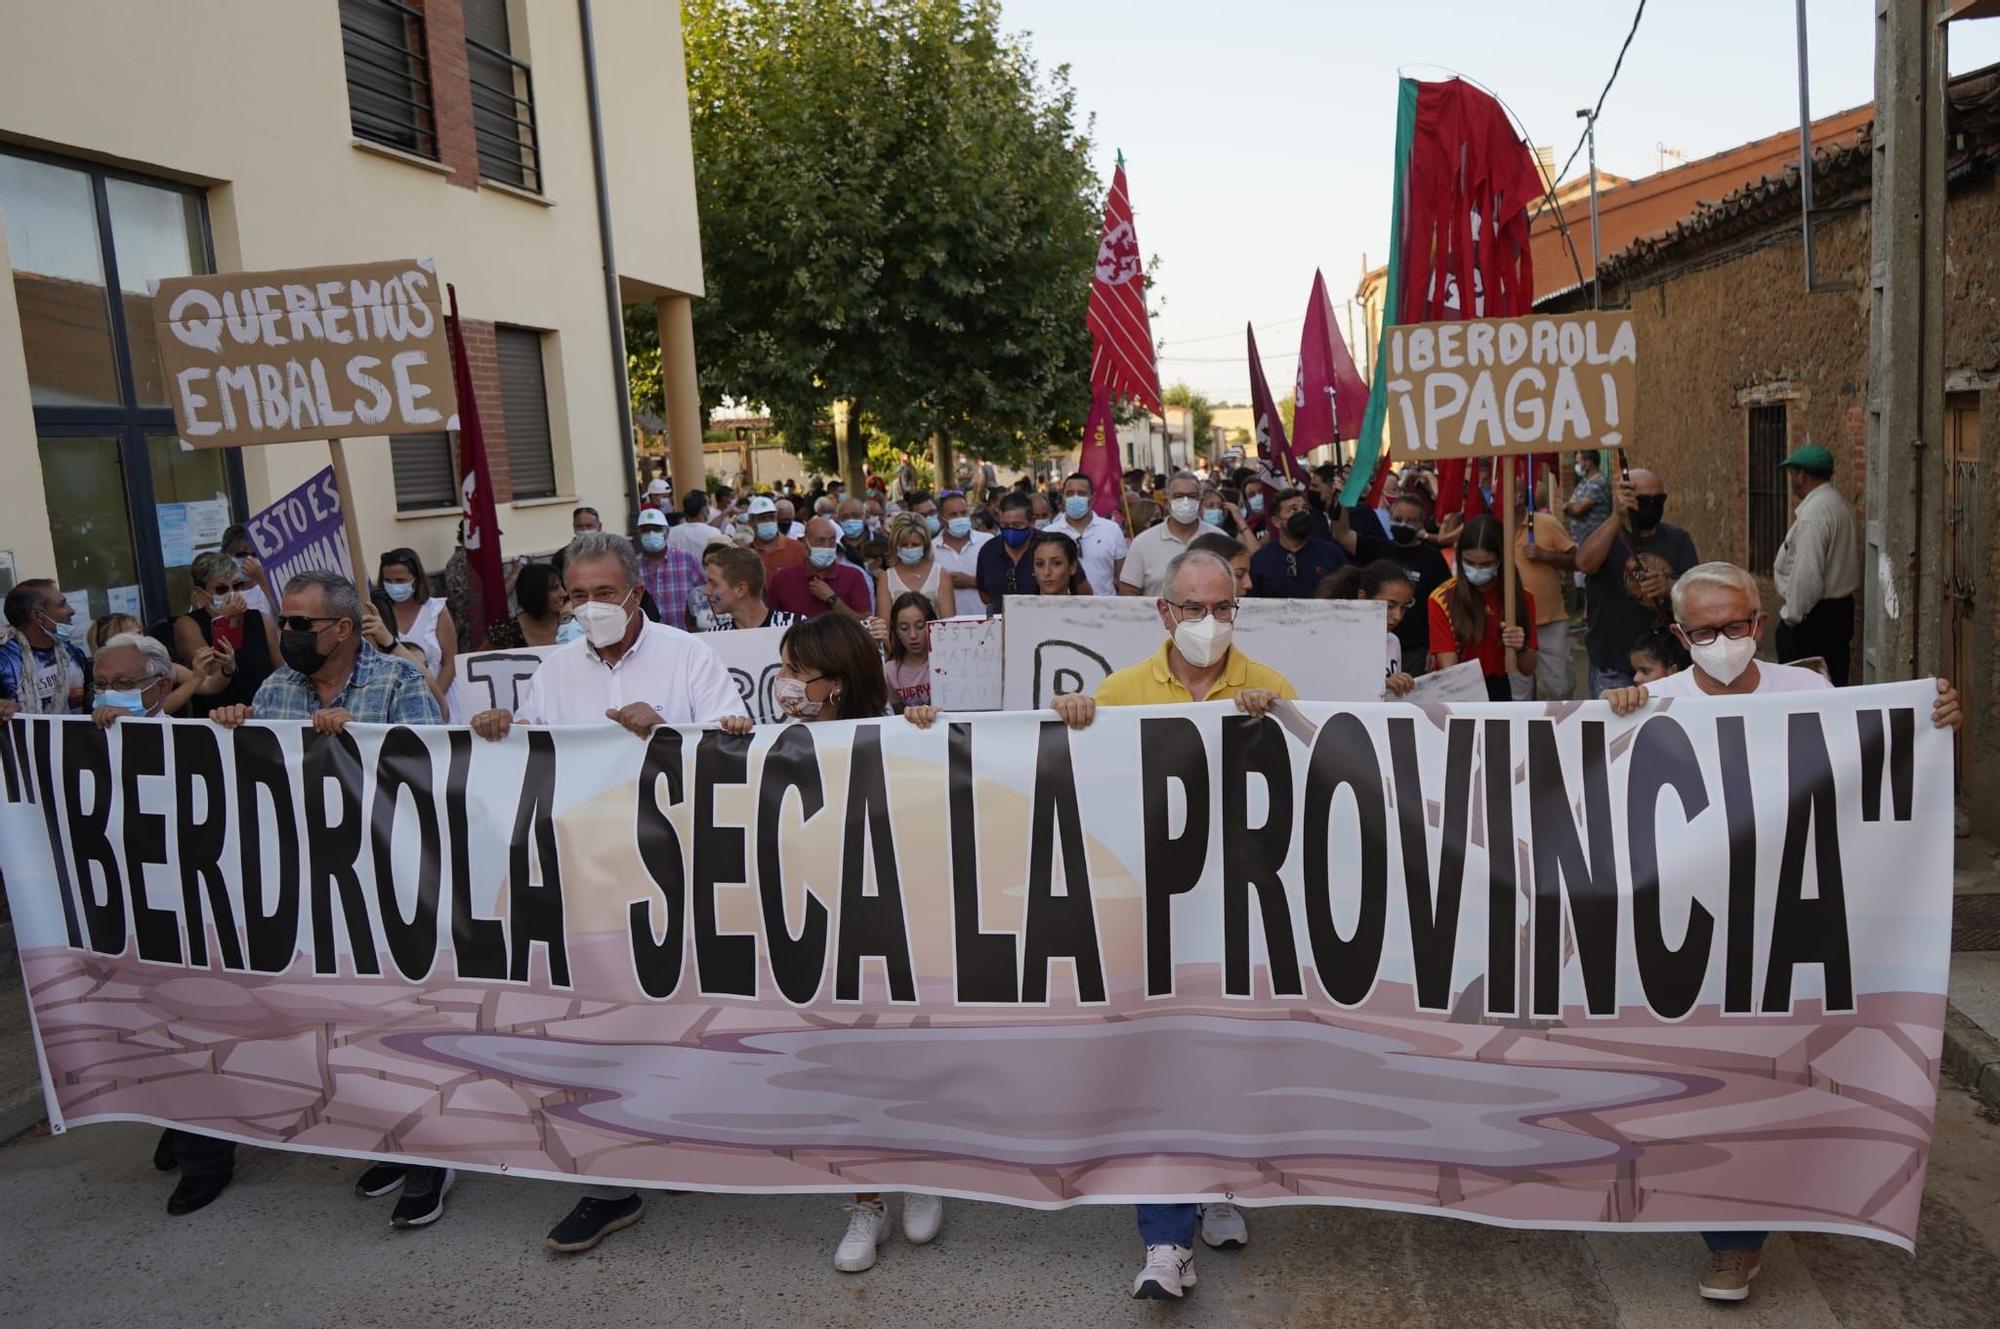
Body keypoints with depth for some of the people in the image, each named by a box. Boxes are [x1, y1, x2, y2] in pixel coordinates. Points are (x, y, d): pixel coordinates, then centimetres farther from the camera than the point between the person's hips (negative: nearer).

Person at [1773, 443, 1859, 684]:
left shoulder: (1813, 513, -19)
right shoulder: (1842, 504, 11)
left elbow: (1807, 574, -23)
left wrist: (1790, 615, -12)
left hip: (1812, 616, -10)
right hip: (1841, 609, 10)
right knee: (1834, 688, 14)